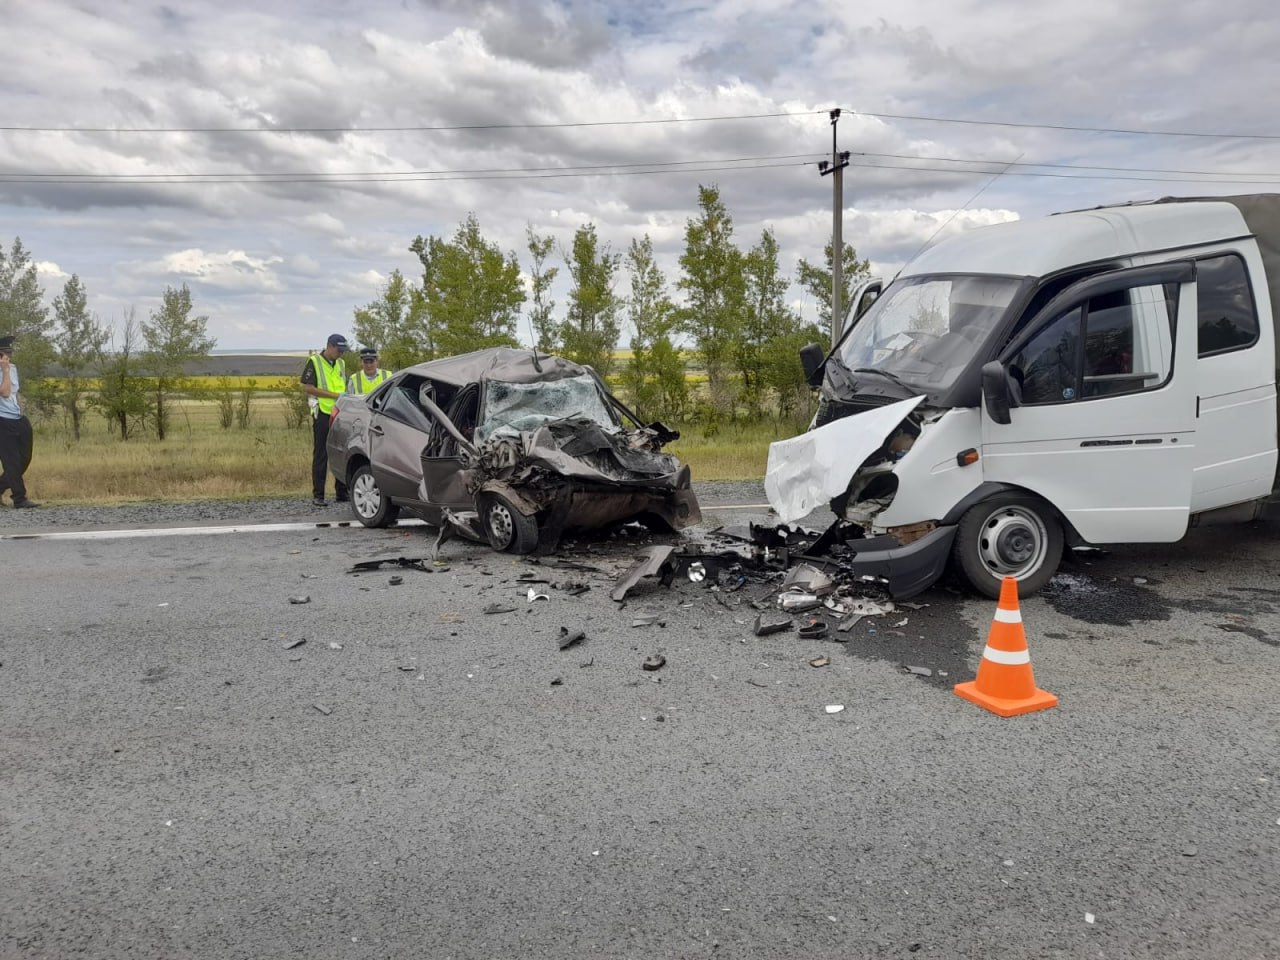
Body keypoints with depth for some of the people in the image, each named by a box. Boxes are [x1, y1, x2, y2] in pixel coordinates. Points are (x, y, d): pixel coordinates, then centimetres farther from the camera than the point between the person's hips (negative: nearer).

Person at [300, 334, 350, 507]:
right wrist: (333, 395, -16)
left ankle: (341, 492, 14)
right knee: (320, 456, -2)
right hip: (323, 415, -6)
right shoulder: (314, 362, -3)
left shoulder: (341, 364, 16)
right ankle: (317, 495, 1)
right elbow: (307, 387, -11)